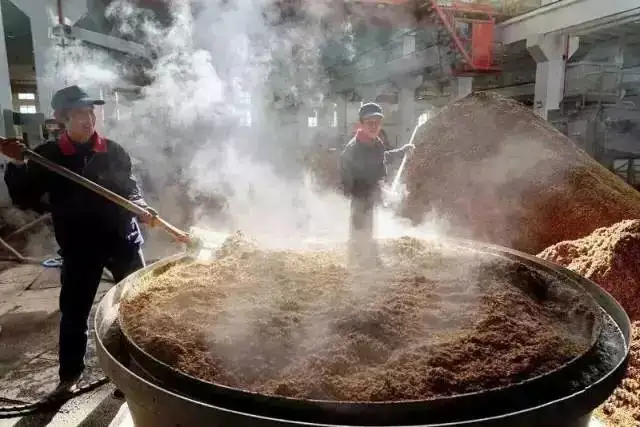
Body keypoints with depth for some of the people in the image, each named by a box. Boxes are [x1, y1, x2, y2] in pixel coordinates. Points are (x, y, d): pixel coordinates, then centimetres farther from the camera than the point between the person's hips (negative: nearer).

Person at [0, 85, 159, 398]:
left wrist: (141, 208, -12)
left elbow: (131, 189, 8)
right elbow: (25, 200, -1)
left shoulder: (113, 151, 0)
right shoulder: (47, 156, -2)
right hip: (79, 249, 0)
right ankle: (70, 376, 30)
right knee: (74, 314, 10)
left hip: (123, 242, 1)